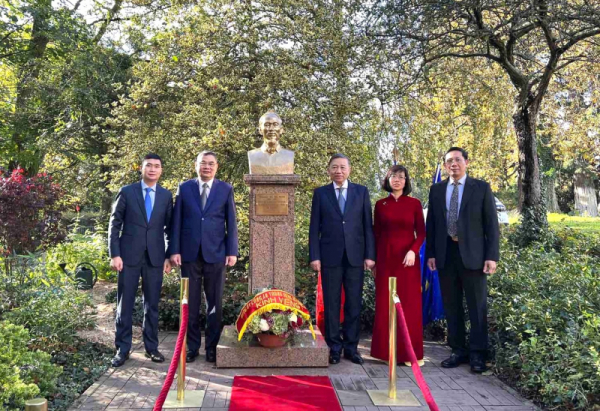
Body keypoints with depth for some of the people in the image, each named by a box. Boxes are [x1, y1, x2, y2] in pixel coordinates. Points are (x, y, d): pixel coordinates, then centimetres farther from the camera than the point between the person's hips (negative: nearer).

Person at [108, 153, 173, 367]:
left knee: (152, 304, 8)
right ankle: (123, 349, 14)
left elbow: (170, 228, 9)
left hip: (155, 257, 2)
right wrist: (114, 254, -6)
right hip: (129, 255, -1)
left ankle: (151, 347, 19)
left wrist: (169, 256, 4)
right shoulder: (126, 192, 1)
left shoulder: (166, 195, 7)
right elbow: (114, 225, 1)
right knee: (125, 304, 4)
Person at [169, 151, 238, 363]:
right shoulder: (184, 188, 6)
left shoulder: (226, 189, 5)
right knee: (190, 302, 8)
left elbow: (231, 222, 3)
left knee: (215, 303, 6)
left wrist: (232, 251, -3)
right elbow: (177, 221, 4)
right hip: (189, 253, 1)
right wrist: (175, 250, -2)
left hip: (215, 253, 0)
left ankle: (212, 346, 19)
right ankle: (192, 346, 20)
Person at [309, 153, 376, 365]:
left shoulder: (361, 191, 8)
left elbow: (368, 225, 5)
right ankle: (334, 347, 16)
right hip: (330, 256, 0)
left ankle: (351, 347, 16)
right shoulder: (320, 193, 6)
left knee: (354, 304, 5)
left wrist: (370, 255, -1)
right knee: (331, 304, 5)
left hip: (355, 256, 1)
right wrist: (314, 256, -4)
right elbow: (314, 228, 3)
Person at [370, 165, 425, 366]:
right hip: (385, 259, 1)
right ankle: (387, 350, 13)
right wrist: (374, 259, 5)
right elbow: (376, 234, 8)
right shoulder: (380, 204, 6)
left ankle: (409, 351, 12)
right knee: (385, 304, 4)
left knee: (409, 304, 2)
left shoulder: (414, 203, 3)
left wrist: (413, 251, -14)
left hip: (408, 259, -1)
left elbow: (421, 233, 2)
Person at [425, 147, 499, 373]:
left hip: (472, 254, -3)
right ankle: (458, 350, 21)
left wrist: (492, 255, -8)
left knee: (477, 306, 4)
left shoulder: (481, 188, 1)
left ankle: (477, 354, 16)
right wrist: (430, 253, 3)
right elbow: (431, 224, 10)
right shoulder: (436, 190, 9)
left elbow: (491, 224, -1)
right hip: (445, 254, 3)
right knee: (451, 306, 9)